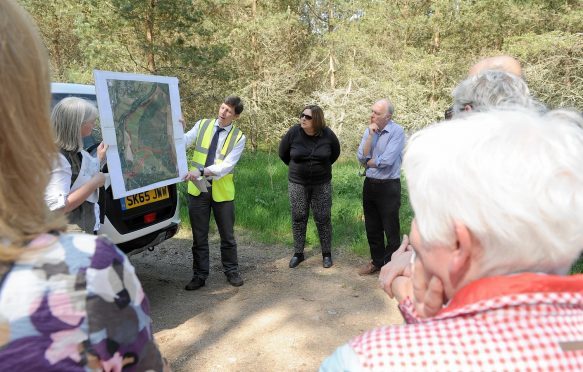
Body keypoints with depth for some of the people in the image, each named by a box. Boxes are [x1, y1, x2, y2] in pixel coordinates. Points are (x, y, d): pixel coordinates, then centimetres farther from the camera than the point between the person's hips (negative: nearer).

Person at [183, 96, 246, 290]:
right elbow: (183, 141, -13)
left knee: (227, 235, 12)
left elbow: (227, 165, -18)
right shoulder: (202, 125, 2)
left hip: (222, 191, -1)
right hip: (198, 189, 2)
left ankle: (232, 272, 30)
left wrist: (201, 172, -29)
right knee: (199, 236, 11)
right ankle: (199, 275, 25)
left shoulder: (238, 137, -6)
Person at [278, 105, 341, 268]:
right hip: (297, 183, 1)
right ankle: (298, 253, 22)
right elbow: (283, 153, 5)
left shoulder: (327, 134, -10)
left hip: (322, 184, 0)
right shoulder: (294, 132, -11)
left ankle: (327, 254, 20)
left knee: (323, 219, 5)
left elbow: (335, 152, 11)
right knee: (298, 218, 7)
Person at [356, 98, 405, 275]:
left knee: (391, 230, 5)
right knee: (372, 228, 16)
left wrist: (368, 162, -4)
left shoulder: (397, 131, -13)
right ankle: (377, 261, 33)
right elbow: (362, 157, -5)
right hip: (370, 185, 6)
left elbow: (386, 160, -22)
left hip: (389, 186, -6)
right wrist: (370, 135, -13)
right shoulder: (369, 131, 5)